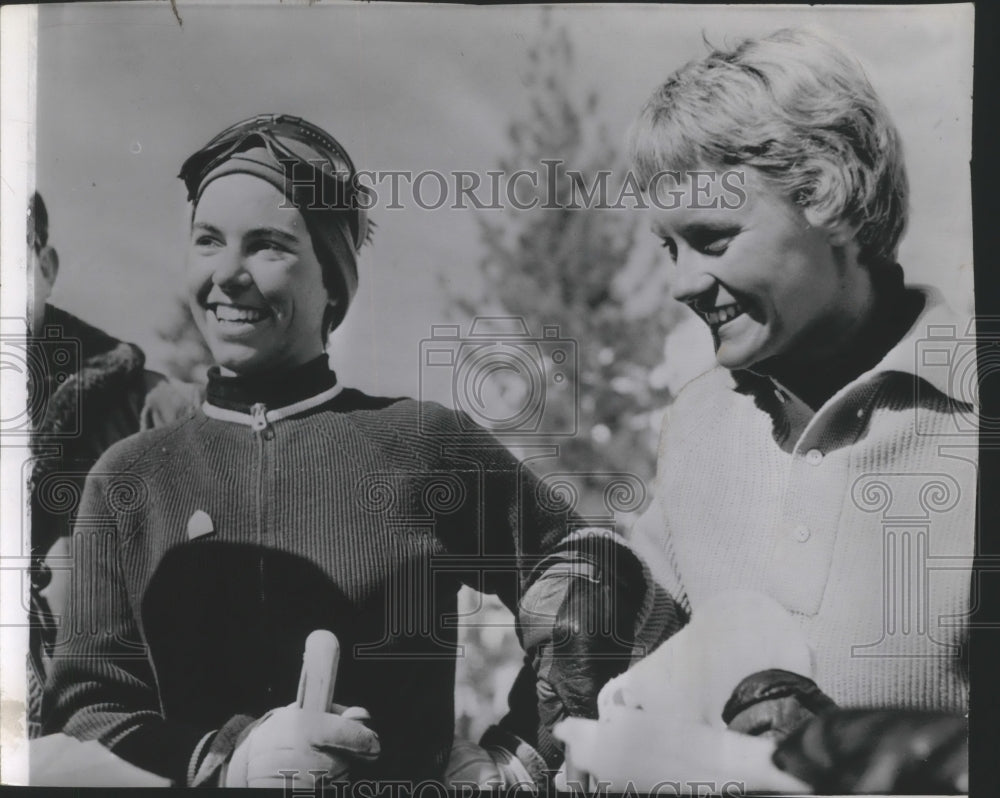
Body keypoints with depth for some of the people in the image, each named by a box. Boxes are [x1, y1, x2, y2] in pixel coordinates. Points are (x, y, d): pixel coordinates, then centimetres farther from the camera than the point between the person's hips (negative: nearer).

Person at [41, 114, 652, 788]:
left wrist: (516, 756, 0)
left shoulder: (427, 441, 0)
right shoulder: (128, 479, 5)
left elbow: (588, 576, 6)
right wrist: (226, 756, -12)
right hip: (202, 782, 1)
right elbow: (87, 710, 4)